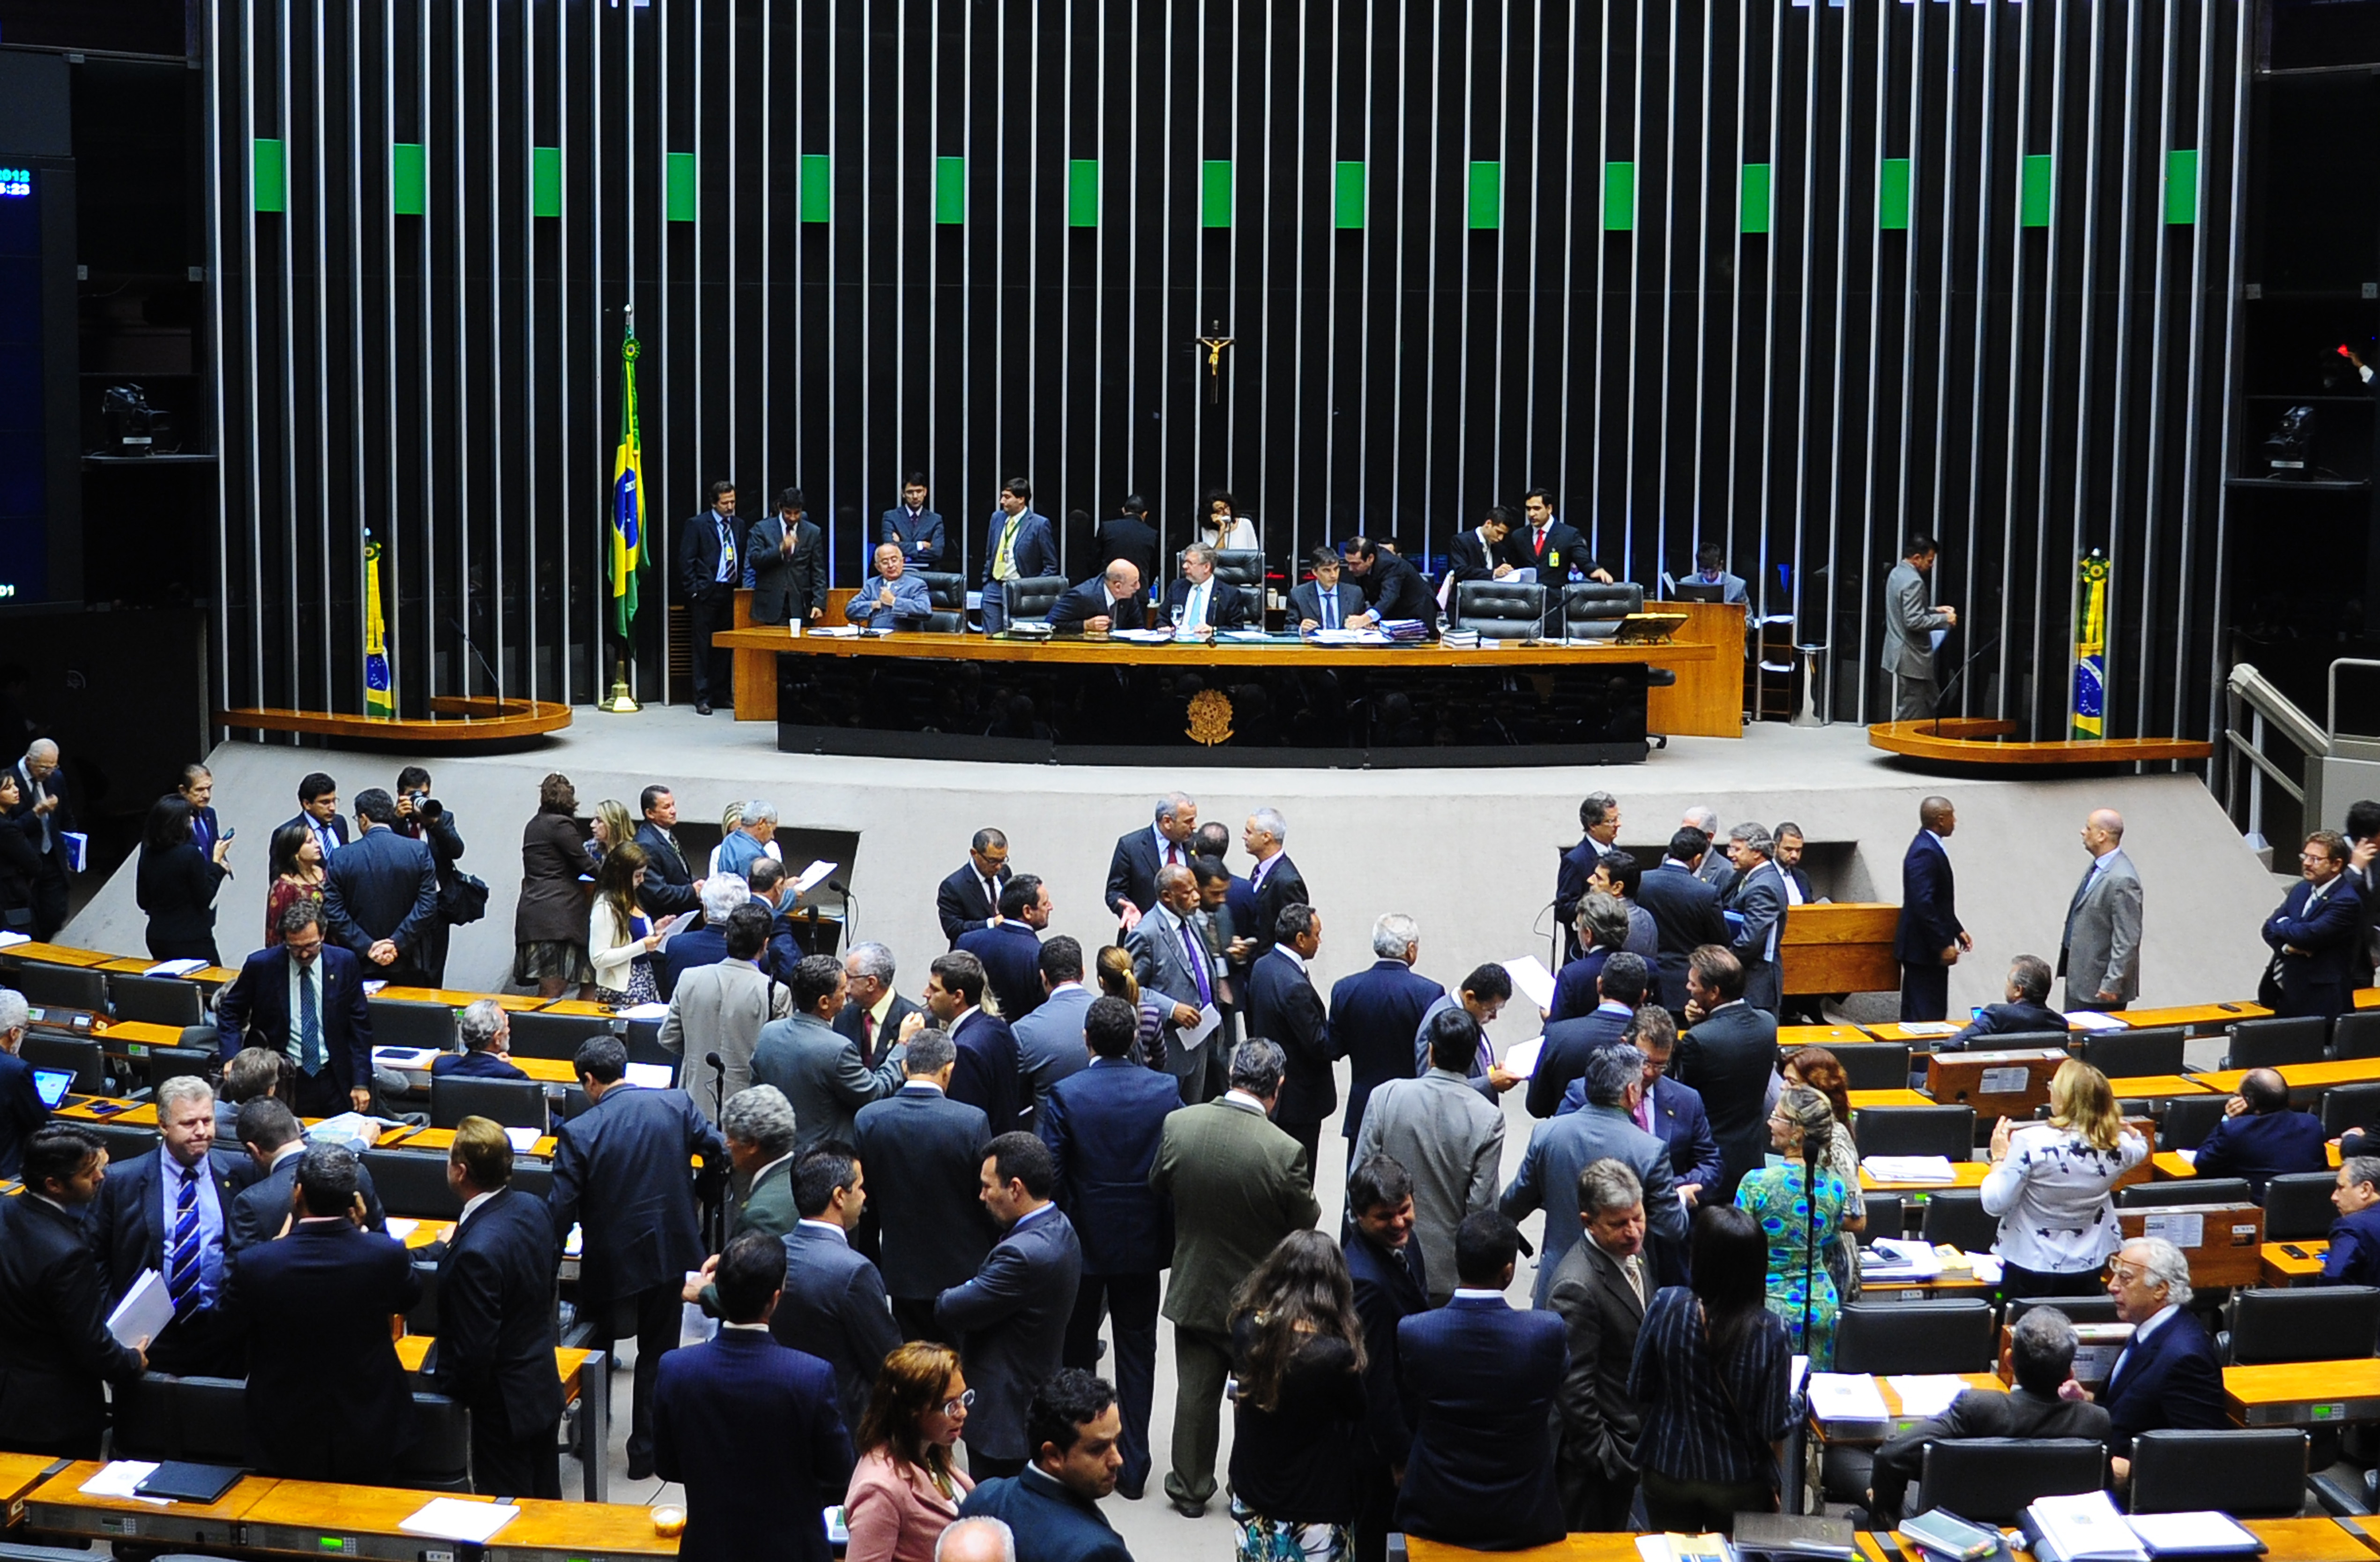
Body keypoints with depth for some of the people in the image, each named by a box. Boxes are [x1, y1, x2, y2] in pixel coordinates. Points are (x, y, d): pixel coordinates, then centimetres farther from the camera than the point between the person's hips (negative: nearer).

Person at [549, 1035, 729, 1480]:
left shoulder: (578, 1133, -14)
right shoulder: (677, 1104, -8)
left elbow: (561, 1210, -12)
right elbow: (719, 1151, 0)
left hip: (608, 1260, -2)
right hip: (670, 1252, 2)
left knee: (596, 1348, 20)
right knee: (657, 1352, 15)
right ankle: (646, 1452, 20)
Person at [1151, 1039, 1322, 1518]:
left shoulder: (1178, 1125, -17)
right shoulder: (1285, 1151, -28)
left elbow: (1159, 1185, 1)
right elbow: (1307, 1226, -13)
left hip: (1194, 1289, 3)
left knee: (1195, 1393, 18)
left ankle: (1190, 1489, 31)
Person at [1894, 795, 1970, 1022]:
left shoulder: (1930, 847, 13)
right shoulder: (1925, 852, -19)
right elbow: (1923, 905, -25)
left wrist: (1957, 930, 19)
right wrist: (1943, 945, -22)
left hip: (1929, 947, 11)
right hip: (1924, 949, -11)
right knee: (1926, 1016, -9)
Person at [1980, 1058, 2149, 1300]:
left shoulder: (2030, 1143, -25)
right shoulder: (2117, 1146, -10)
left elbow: (1994, 1205, -19)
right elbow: (2141, 1146, 17)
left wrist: (1999, 1158, -7)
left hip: (2028, 1270, -4)